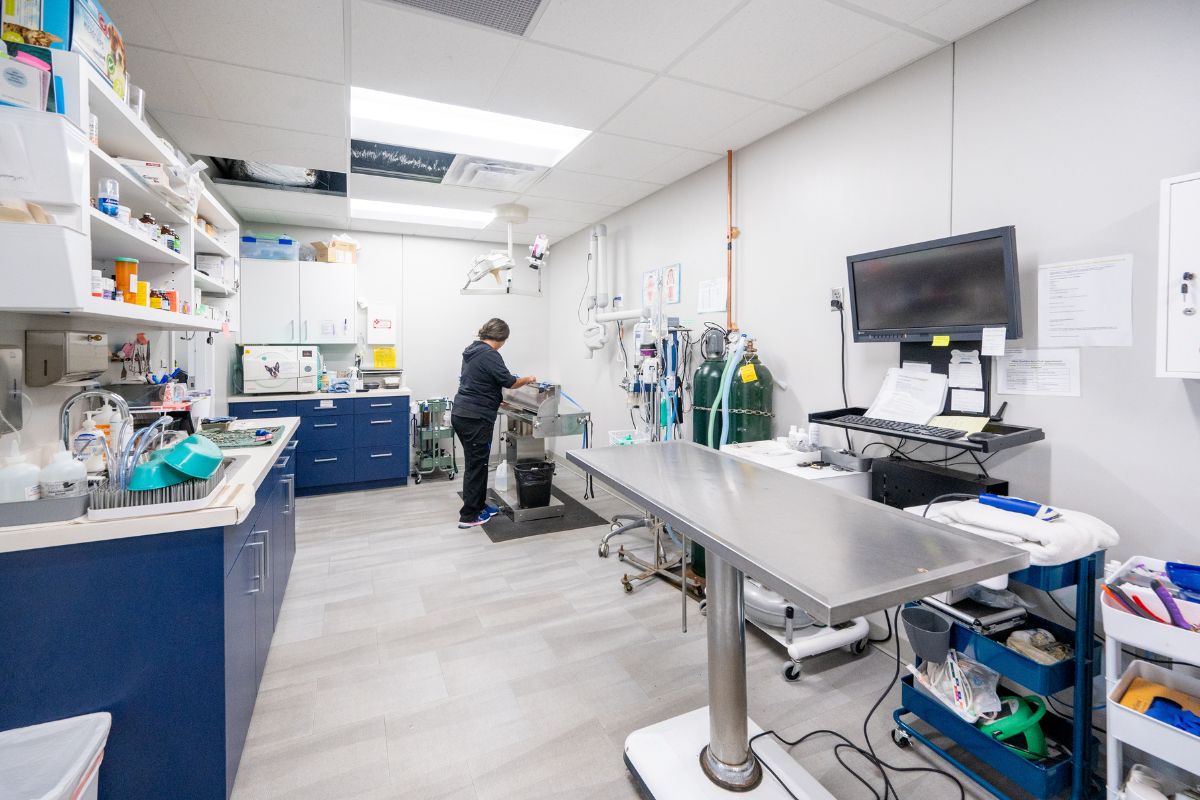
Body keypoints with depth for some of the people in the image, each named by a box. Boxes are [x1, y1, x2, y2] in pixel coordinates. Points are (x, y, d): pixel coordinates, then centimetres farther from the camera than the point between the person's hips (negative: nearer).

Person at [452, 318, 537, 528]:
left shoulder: (471, 350, 14)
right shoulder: (490, 354, -14)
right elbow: (510, 383, -13)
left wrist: (497, 400, 27)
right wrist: (528, 379, 5)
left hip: (461, 414, 9)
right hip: (475, 418, -9)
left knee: (476, 463, 17)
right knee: (476, 466, 0)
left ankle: (479, 506, 27)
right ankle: (468, 516, 8)